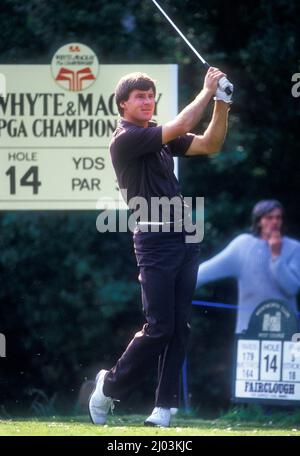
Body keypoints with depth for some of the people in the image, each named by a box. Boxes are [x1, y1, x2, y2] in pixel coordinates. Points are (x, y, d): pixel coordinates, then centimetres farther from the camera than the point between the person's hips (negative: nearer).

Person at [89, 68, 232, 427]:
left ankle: (164, 407, 5)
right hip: (155, 239, -7)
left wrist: (222, 103, -2)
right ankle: (110, 386, 10)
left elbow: (209, 144, 10)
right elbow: (180, 127, -20)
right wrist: (207, 90, -11)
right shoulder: (125, 139, -10)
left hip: (185, 236, 7)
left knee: (179, 327, 3)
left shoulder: (161, 138, 15)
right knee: (159, 327, -8)